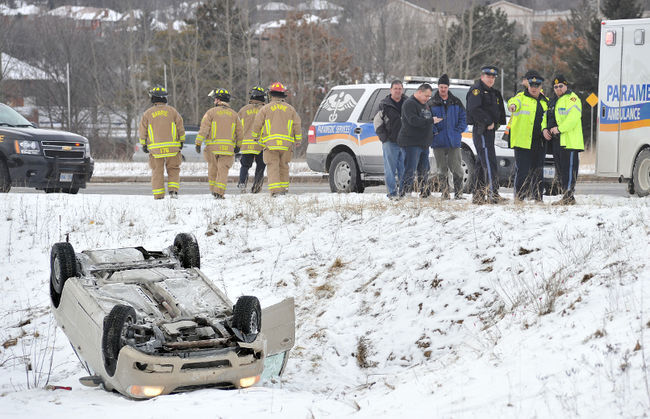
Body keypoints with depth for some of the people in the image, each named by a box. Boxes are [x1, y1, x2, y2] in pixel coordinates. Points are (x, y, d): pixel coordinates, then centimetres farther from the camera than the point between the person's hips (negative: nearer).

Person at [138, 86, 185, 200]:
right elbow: (180, 128, 3)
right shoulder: (172, 111, 1)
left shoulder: (148, 113, 1)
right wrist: (181, 141, 14)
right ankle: (173, 190, -4)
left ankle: (158, 195, 5)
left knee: (157, 171, 8)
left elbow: (143, 131, 3)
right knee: (173, 170, 12)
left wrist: (143, 145, 14)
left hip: (155, 148, 0)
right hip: (172, 147, 0)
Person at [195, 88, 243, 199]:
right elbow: (239, 132, 13)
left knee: (213, 169, 13)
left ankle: (214, 190, 20)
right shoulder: (233, 114, 10)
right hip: (228, 147, 2)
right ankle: (219, 193, -10)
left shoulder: (211, 112, -1)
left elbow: (204, 129, -9)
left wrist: (198, 143, -10)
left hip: (212, 147, -2)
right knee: (223, 170, 0)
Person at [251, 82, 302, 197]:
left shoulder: (266, 108, 3)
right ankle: (284, 188, 17)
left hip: (270, 143, -3)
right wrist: (298, 140, 19)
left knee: (273, 167, -4)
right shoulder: (290, 109, 10)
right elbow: (297, 125, 10)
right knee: (283, 166, 15)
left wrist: (255, 136, 18)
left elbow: (257, 124, 3)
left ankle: (275, 190, -16)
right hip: (286, 144, 3)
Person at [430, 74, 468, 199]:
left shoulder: (456, 102, 10)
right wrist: (434, 131, -9)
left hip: (454, 141, 0)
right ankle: (445, 194, 7)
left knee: (456, 168, -4)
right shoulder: (432, 103, 7)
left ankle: (458, 193, 0)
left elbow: (463, 118, 10)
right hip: (438, 141, 0)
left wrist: (458, 131, -3)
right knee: (442, 170, 3)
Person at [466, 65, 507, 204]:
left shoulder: (493, 93, 22)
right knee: (489, 162, -16)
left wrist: (496, 122, 3)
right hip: (481, 131, -10)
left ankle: (478, 196, 17)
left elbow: (499, 110, 22)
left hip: (490, 130, 10)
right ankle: (492, 195, -23)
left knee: (482, 164, 12)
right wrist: (488, 122, -19)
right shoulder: (476, 90, -7)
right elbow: (474, 109, -20)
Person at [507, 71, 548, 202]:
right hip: (522, 141, -5)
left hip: (539, 143, 5)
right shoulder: (522, 97, 0)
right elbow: (515, 101, -23)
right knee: (522, 171, -9)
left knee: (538, 171, 9)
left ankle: (538, 197, 16)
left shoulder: (545, 101, 18)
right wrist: (513, 105, -47)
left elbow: (548, 118, 27)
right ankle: (519, 197, -5)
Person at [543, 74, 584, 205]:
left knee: (569, 169, -11)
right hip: (557, 141, 10)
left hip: (569, 142, -10)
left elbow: (573, 118, -19)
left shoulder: (572, 99, -6)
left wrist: (559, 129, -20)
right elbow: (550, 118, 29)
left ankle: (568, 197, -14)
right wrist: (545, 129, 9)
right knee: (562, 170, 10)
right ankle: (567, 197, 14)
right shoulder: (554, 101, 24)